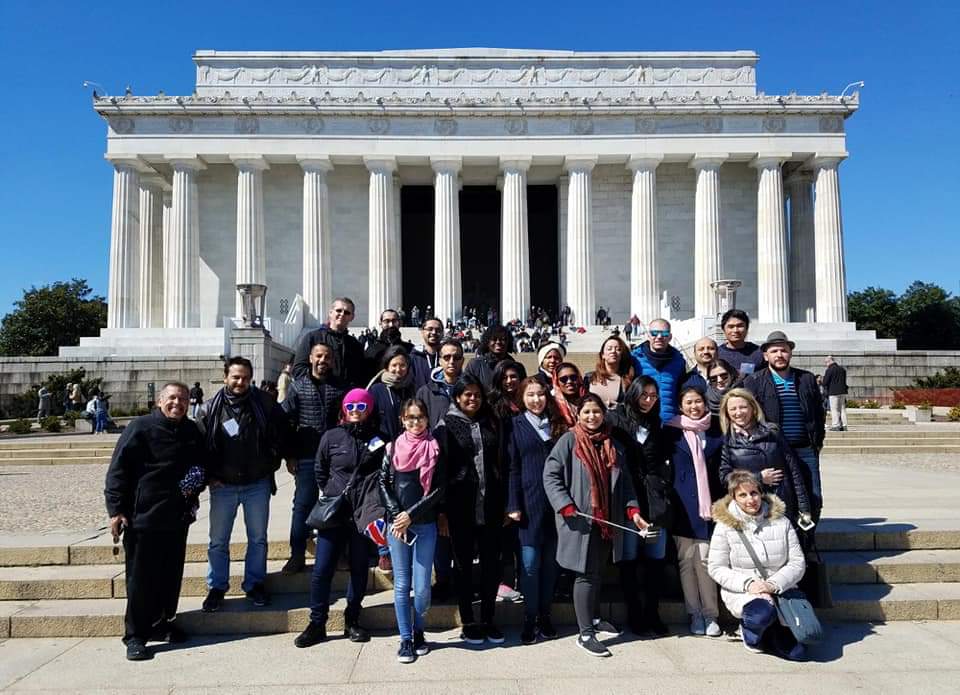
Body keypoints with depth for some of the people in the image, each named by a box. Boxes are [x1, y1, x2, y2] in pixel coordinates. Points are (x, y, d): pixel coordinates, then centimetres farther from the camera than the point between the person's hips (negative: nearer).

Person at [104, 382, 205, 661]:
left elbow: (200, 466, 24)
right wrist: (116, 509, -14)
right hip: (143, 516, -5)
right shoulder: (140, 427, -7)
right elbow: (118, 470, -10)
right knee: (141, 577, 1)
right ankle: (135, 635, 12)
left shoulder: (192, 432, 10)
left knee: (171, 575, 13)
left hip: (177, 518, 6)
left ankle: (163, 623, 29)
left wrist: (198, 482, 2)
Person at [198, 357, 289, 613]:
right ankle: (216, 588, 25)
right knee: (218, 541, 9)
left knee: (258, 538, 11)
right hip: (223, 486, 0)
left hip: (257, 484, 0)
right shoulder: (210, 409, -5)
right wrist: (210, 475, -4)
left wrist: (271, 464, 0)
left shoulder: (265, 405, -6)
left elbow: (281, 435, 3)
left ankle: (254, 584, 26)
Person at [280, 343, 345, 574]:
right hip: (306, 457, -1)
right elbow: (287, 422, 2)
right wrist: (290, 456, -2)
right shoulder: (298, 386, 4)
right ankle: (297, 555, 13)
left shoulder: (341, 388, 5)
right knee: (303, 503, 3)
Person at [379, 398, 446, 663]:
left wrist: (411, 515, -9)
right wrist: (395, 515, -9)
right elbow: (383, 482, 4)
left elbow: (439, 489, -3)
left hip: (425, 524, -1)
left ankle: (419, 633, 22)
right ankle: (406, 639, 16)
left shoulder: (435, 448, 2)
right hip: (396, 523, 1)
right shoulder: (394, 447, 6)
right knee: (401, 584, 4)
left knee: (422, 586, 1)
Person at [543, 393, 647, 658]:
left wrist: (633, 510, 3)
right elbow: (551, 475, -9)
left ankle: (594, 618, 34)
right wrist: (565, 506, -19)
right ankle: (585, 634, 0)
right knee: (587, 574, -6)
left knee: (597, 572, 16)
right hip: (581, 521, -5)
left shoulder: (614, 446, 12)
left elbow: (624, 482, 15)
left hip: (607, 521, 6)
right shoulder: (569, 441, -5)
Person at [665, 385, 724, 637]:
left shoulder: (716, 431, 10)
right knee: (687, 558, 2)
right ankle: (694, 614, 12)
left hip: (709, 502, 1)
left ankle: (710, 614, 7)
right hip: (683, 505, -1)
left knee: (706, 558, -3)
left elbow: (724, 468, 13)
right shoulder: (672, 431, 4)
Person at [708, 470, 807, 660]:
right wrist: (747, 583, -19)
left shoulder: (781, 522, 2)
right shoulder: (725, 525, -5)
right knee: (763, 613, -36)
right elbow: (716, 568, -5)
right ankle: (749, 631, 1)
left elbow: (797, 562, -1)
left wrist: (774, 584, -18)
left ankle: (769, 632, 19)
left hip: (779, 589, 3)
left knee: (796, 651, -16)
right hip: (740, 591, -2)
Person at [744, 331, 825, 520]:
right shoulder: (754, 381, 2)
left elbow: (818, 412, 17)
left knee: (813, 501, 5)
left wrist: (818, 441, 10)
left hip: (805, 450, 3)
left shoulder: (807, 379, 12)